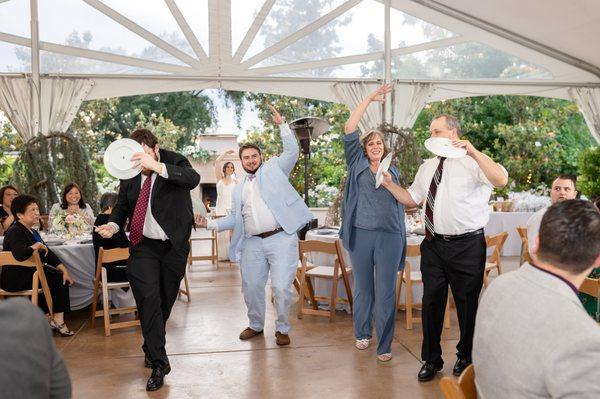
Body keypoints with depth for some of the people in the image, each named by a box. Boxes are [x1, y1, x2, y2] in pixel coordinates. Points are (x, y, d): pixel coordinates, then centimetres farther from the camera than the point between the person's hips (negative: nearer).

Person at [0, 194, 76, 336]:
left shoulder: (32, 231, 14)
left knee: (63, 278, -5)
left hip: (31, 272, 9)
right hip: (16, 279, -9)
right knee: (57, 280, -13)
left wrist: (64, 269, -1)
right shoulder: (14, 232, -17)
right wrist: (37, 246, -20)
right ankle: (57, 320, -3)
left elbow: (48, 253, 11)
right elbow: (20, 254, -38)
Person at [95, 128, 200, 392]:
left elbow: (193, 179, -29)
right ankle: (159, 363, -6)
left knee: (165, 301, 12)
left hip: (174, 246, -1)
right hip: (144, 245, 1)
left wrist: (157, 166, -41)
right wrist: (113, 224, -9)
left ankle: (151, 348, 38)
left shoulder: (175, 163, -7)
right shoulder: (130, 175, 3)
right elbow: (122, 205, 13)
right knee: (149, 298, -14)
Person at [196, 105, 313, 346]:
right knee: (251, 288, 9)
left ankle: (282, 329, 13)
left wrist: (282, 125, -6)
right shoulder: (239, 189, 22)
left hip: (281, 238, -5)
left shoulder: (274, 169, 10)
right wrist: (210, 224, 8)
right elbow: (235, 218, 20)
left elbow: (292, 151, -2)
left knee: (281, 287, -8)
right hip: (253, 244, 5)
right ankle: (256, 325, 32)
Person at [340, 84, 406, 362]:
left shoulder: (393, 171, 16)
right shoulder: (357, 164, 9)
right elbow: (349, 129, 1)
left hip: (390, 236, 1)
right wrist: (370, 99, 2)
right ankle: (362, 334, 28)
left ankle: (384, 345, 6)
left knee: (386, 292, -1)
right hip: (361, 234, 0)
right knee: (362, 288, 10)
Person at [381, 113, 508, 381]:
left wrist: (474, 152, -31)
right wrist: (390, 185, 7)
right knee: (431, 303, 10)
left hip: (467, 246, -5)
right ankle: (431, 360, 28)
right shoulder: (427, 167, 14)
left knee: (468, 304, 10)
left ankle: (466, 358, 33)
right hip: (434, 245, 5)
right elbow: (412, 199, 19)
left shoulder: (473, 162, -6)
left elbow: (501, 180, -25)